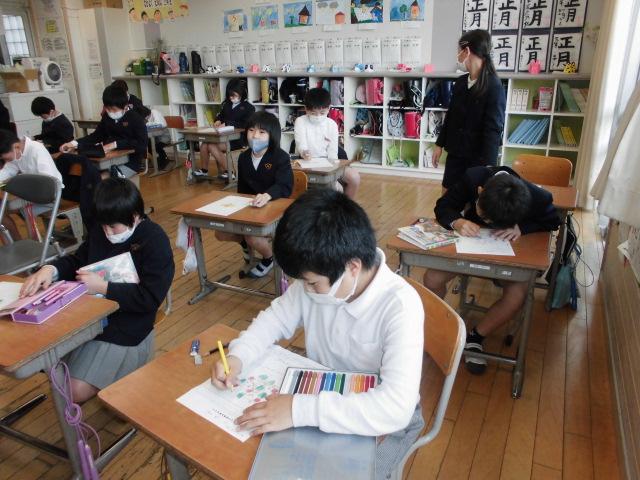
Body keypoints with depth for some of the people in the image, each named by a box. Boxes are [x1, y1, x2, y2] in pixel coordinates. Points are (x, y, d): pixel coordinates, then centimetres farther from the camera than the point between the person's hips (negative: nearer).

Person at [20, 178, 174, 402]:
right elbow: (77, 261, 18)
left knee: (75, 391, -12)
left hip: (125, 329, -8)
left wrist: (103, 287, -23)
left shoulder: (155, 241, -17)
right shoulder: (100, 231, 3)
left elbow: (150, 298, -22)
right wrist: (51, 269, -5)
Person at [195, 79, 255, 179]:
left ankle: (228, 171, -15)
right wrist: (218, 121, 2)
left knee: (212, 146, -25)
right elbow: (220, 115, 28)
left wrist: (227, 124, -21)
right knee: (204, 145, -15)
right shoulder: (227, 104, 17)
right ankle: (204, 169, 4)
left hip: (238, 138, -7)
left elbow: (245, 125, -14)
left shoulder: (248, 108, -3)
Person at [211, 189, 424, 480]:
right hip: (322, 396, 5)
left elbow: (395, 408, -40)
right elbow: (276, 317, 1)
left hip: (384, 418, -4)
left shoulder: (400, 306, -32)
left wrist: (299, 410, -42)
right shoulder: (317, 279, -16)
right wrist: (238, 356, -17)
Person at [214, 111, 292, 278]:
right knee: (220, 233, -8)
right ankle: (245, 241, 26)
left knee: (253, 237, -30)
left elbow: (284, 186, -31)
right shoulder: (244, 157, 5)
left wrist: (267, 195, -51)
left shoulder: (281, 157, -15)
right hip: (248, 206, 6)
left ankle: (269, 258, 6)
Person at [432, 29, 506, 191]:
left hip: (479, 156, -6)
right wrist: (439, 144, 16)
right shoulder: (461, 82, 5)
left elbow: (493, 130, -20)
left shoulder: (494, 87, -16)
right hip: (456, 152, 7)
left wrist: (486, 166, -24)